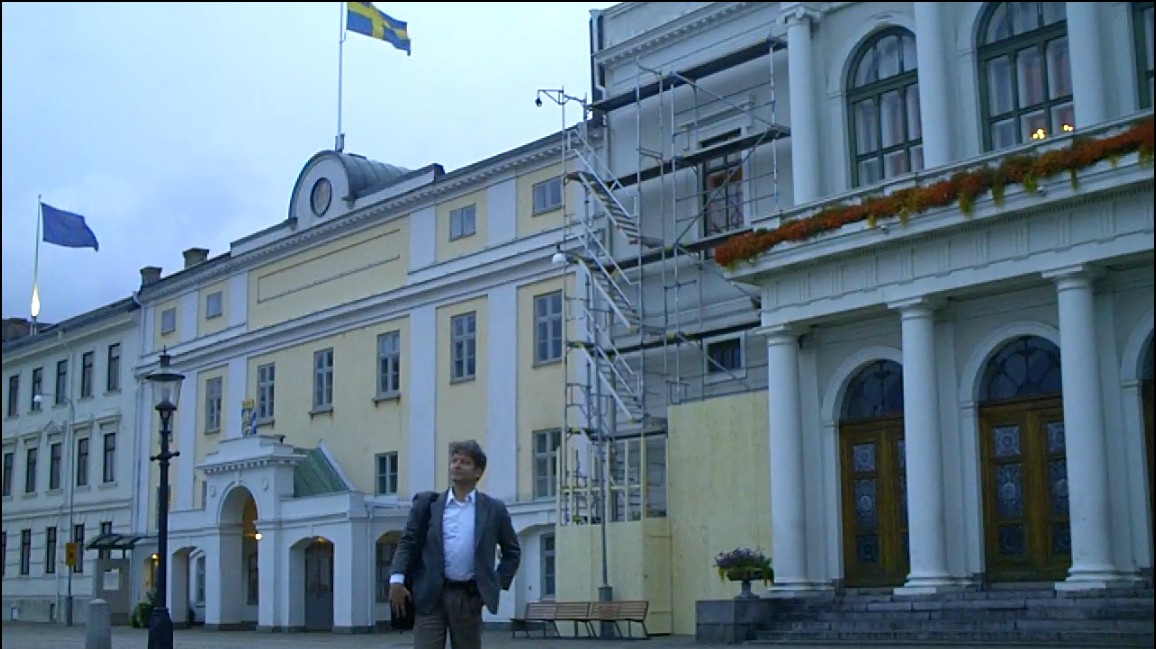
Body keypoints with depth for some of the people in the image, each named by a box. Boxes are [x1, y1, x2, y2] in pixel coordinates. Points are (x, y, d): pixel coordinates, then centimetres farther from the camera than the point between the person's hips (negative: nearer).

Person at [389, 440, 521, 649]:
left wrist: (498, 584, 5)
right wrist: (397, 580, -10)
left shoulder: (494, 509, 7)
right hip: (431, 595, -1)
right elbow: (408, 542, 3)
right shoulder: (428, 503, 6)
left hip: (469, 596, 1)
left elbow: (512, 551, 15)